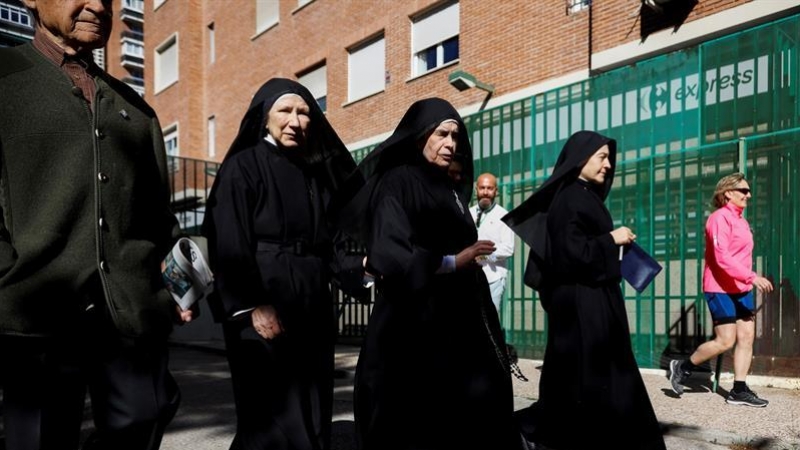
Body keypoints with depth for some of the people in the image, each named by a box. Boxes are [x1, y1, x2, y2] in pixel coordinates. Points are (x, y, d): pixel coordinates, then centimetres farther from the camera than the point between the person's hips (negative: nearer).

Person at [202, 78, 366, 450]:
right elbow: (228, 244, -12)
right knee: (274, 419, -3)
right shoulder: (242, 167, -3)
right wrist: (251, 306, -19)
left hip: (313, 310, 6)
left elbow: (329, 243, 14)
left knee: (313, 417, 10)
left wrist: (359, 266, -4)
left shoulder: (317, 172, 15)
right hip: (261, 311, -6)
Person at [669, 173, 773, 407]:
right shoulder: (720, 218, -14)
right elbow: (722, 258, -23)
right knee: (725, 341, -6)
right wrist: (752, 277, -28)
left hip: (741, 288, 9)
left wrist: (749, 282, 10)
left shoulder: (740, 219, 15)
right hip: (721, 289, -9)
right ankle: (682, 367, 12)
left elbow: (740, 256, 15)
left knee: (747, 337, 5)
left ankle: (739, 390, 11)